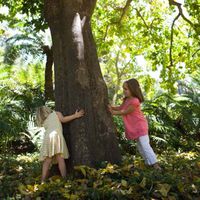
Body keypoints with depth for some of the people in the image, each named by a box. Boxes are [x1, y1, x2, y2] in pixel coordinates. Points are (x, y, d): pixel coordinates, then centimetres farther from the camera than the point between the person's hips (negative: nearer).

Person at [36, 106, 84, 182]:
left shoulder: (43, 122, 28)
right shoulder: (56, 113, 20)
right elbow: (63, 119, 4)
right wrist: (75, 115, 5)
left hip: (47, 137, 3)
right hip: (57, 135, -3)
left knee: (47, 161, 5)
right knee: (60, 158, -6)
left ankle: (43, 181, 2)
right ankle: (64, 179, -11)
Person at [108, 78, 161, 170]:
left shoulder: (134, 101, -25)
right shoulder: (126, 99, 5)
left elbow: (125, 112, -19)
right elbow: (120, 108, 10)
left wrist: (114, 112, -10)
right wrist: (111, 107, -7)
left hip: (140, 126, -10)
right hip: (134, 128, 10)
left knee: (145, 145, -13)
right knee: (140, 146, 15)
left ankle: (155, 163, -11)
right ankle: (148, 162, 25)